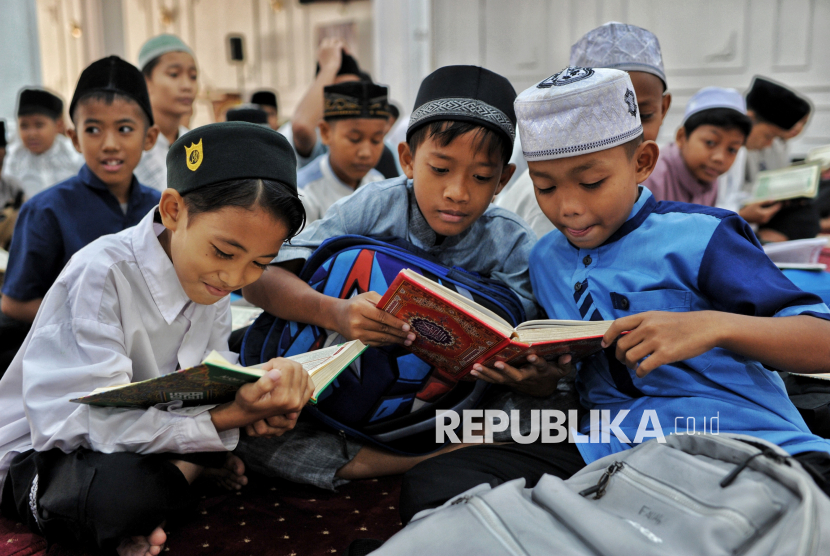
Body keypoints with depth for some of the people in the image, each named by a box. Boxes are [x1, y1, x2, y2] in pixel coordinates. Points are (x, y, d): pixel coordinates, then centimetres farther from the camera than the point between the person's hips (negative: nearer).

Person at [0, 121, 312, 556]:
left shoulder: (208, 274, -3)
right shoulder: (101, 274, -26)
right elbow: (100, 422, -32)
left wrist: (269, 379, -26)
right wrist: (228, 417, -37)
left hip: (146, 430, 7)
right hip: (38, 457, -7)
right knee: (124, 488, -38)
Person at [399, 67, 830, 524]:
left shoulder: (696, 237, -3)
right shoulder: (546, 260, 15)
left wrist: (715, 325, -24)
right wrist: (541, 369, 5)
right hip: (607, 448, 4)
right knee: (430, 484, -15)